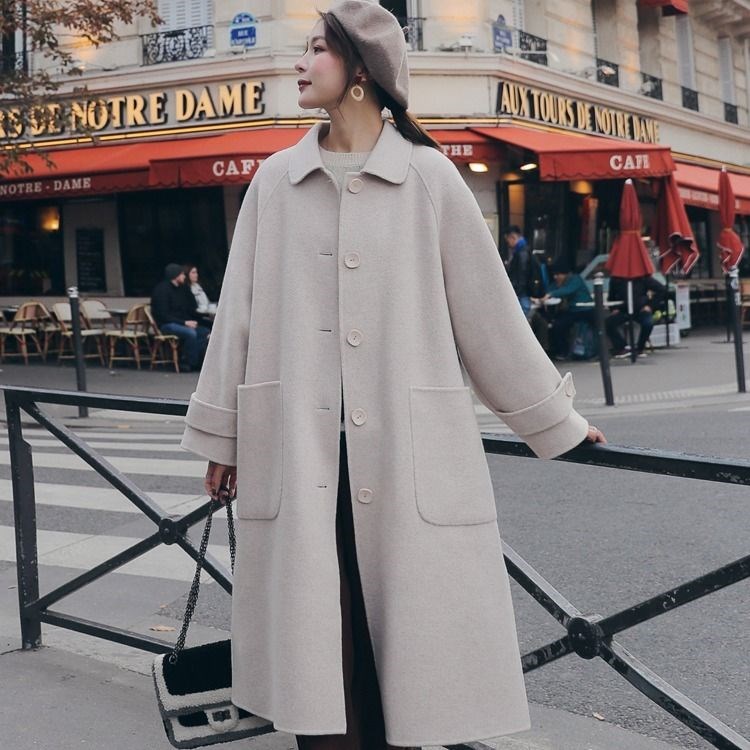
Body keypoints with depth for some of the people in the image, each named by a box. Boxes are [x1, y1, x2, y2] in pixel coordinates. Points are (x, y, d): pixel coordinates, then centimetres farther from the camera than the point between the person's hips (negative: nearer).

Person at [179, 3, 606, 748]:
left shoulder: (429, 177, 0)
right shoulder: (274, 180, 7)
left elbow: (487, 309, 5)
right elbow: (239, 310, 10)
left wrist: (554, 419, 10)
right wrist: (221, 433, 12)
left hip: (403, 447, -1)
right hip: (298, 448, 2)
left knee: (403, 637, 5)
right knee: (315, 643, 3)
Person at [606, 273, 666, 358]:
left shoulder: (643, 277, -11)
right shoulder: (615, 279, -4)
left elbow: (662, 290, -9)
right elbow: (611, 296, 11)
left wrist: (651, 305, -13)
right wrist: (614, 309, -5)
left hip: (640, 310, -2)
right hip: (623, 311, 2)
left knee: (648, 323, -33)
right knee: (608, 323, -26)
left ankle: (640, 348, -5)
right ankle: (621, 348, -6)